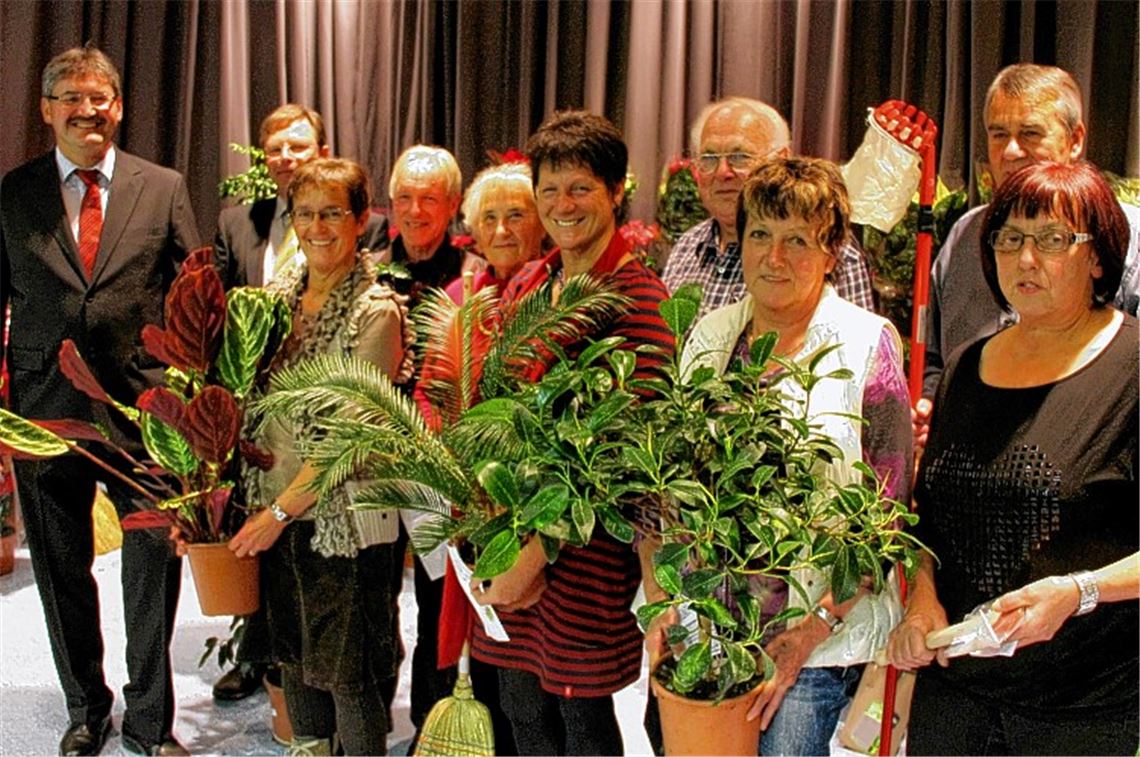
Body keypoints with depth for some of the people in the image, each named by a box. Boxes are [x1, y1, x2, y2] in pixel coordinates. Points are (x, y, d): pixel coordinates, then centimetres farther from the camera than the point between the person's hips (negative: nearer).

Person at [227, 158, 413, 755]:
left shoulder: (376, 311, -15)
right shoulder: (281, 291, 5)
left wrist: (281, 510, -14)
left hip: (344, 518, -6)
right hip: (275, 505, 7)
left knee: (347, 667, 4)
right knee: (293, 651, 19)